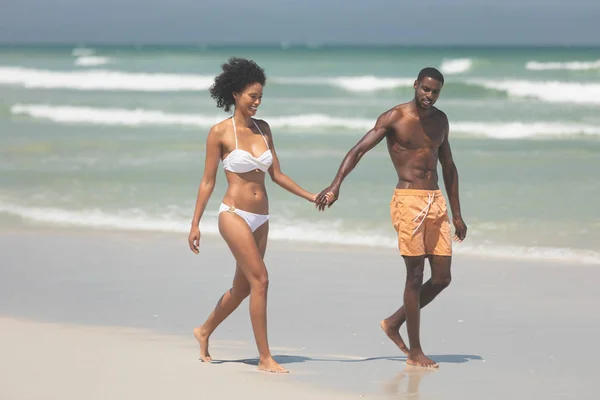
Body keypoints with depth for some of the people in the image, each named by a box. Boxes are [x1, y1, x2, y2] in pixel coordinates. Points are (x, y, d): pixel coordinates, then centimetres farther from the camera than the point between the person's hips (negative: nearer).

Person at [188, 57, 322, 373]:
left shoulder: (263, 129, 10)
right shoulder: (220, 133, -5)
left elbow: (276, 175, 15)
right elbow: (208, 181, -2)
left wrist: (312, 197, 11)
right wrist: (195, 223, -4)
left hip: (260, 219, 7)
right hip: (234, 214, -7)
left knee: (242, 287, 14)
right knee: (260, 280, -15)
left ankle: (205, 331, 37)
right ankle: (265, 358, -11)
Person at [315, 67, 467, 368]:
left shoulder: (440, 120, 13)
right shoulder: (394, 118, -6)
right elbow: (358, 150, -13)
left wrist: (457, 215, 20)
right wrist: (335, 185, -27)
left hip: (436, 201, 7)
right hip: (408, 200, -6)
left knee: (442, 278, 4)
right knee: (415, 276, -5)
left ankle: (394, 323, 24)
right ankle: (414, 351, 3)